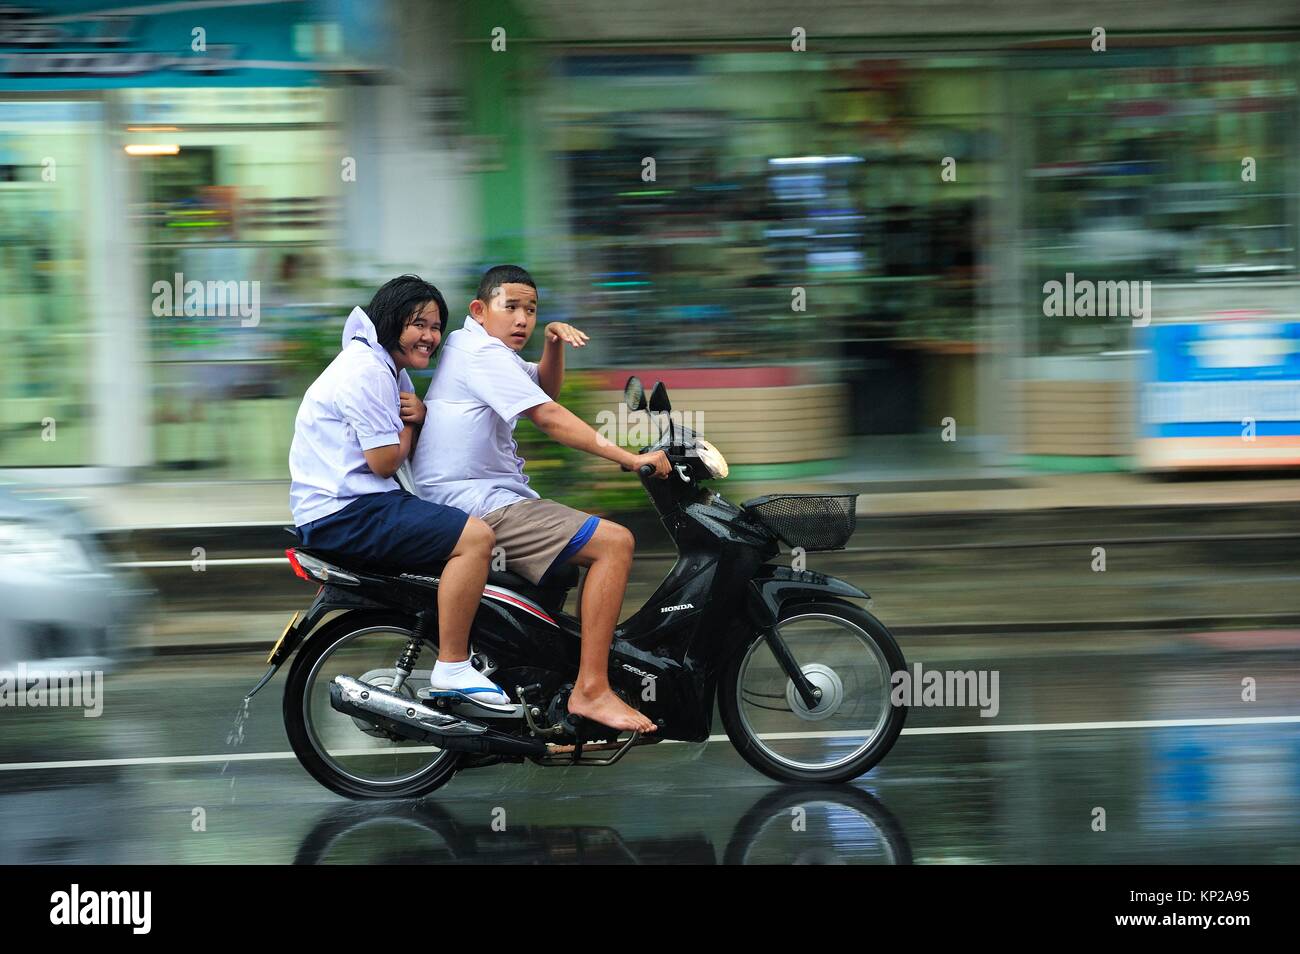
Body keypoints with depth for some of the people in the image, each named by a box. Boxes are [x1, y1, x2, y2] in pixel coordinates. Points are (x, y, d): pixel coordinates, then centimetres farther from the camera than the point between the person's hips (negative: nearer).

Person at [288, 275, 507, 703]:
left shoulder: (392, 370, 19)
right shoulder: (367, 370, -15)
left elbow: (412, 449, 19)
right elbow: (385, 461, -17)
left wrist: (420, 414, -2)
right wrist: (409, 423, 2)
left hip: (365, 501, 11)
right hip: (344, 511, -11)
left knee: (470, 532, 21)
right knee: (475, 537, -22)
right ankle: (452, 668, -21)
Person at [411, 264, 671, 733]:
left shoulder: (466, 345, 19)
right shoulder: (482, 352, -13)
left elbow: (547, 386, 29)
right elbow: (549, 418, -21)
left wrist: (554, 341, 7)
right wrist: (631, 458, -22)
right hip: (479, 504, -11)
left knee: (605, 544, 20)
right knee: (614, 543, -19)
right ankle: (590, 690, -22)